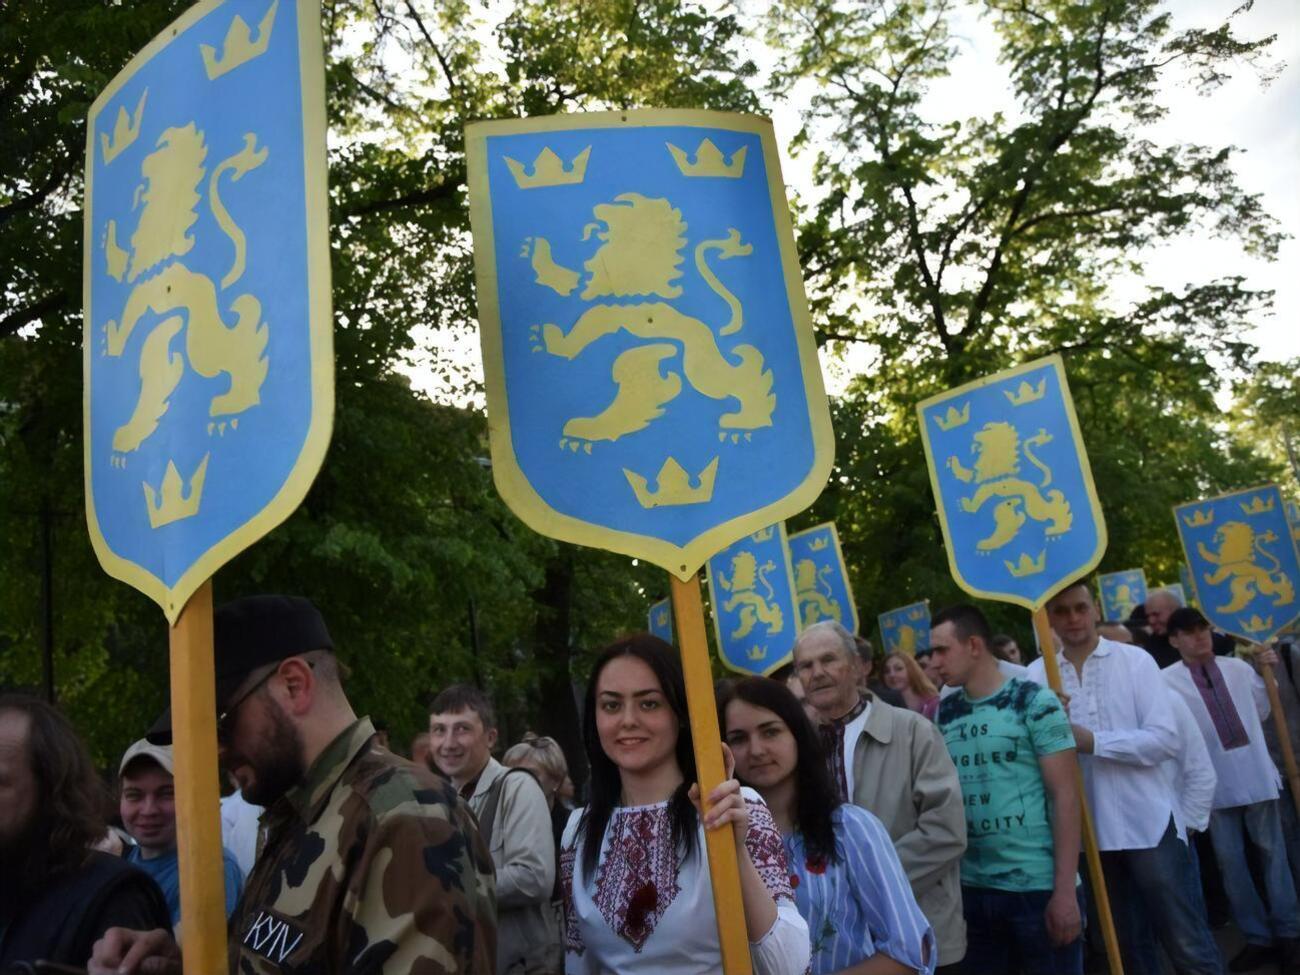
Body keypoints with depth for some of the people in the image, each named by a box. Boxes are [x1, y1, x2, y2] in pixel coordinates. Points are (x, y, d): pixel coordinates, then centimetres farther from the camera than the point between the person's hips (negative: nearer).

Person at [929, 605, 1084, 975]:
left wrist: (1064, 890, -13)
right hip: (971, 888, 5)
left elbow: (1064, 795, -10)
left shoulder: (1035, 702, -8)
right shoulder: (943, 714, 6)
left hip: (1038, 887, -5)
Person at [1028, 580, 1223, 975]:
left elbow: (1165, 739, -11)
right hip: (1089, 831, 3)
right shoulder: (1037, 674, 2)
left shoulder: (1135, 660, -4)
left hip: (1149, 823, -2)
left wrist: (1093, 742, -18)